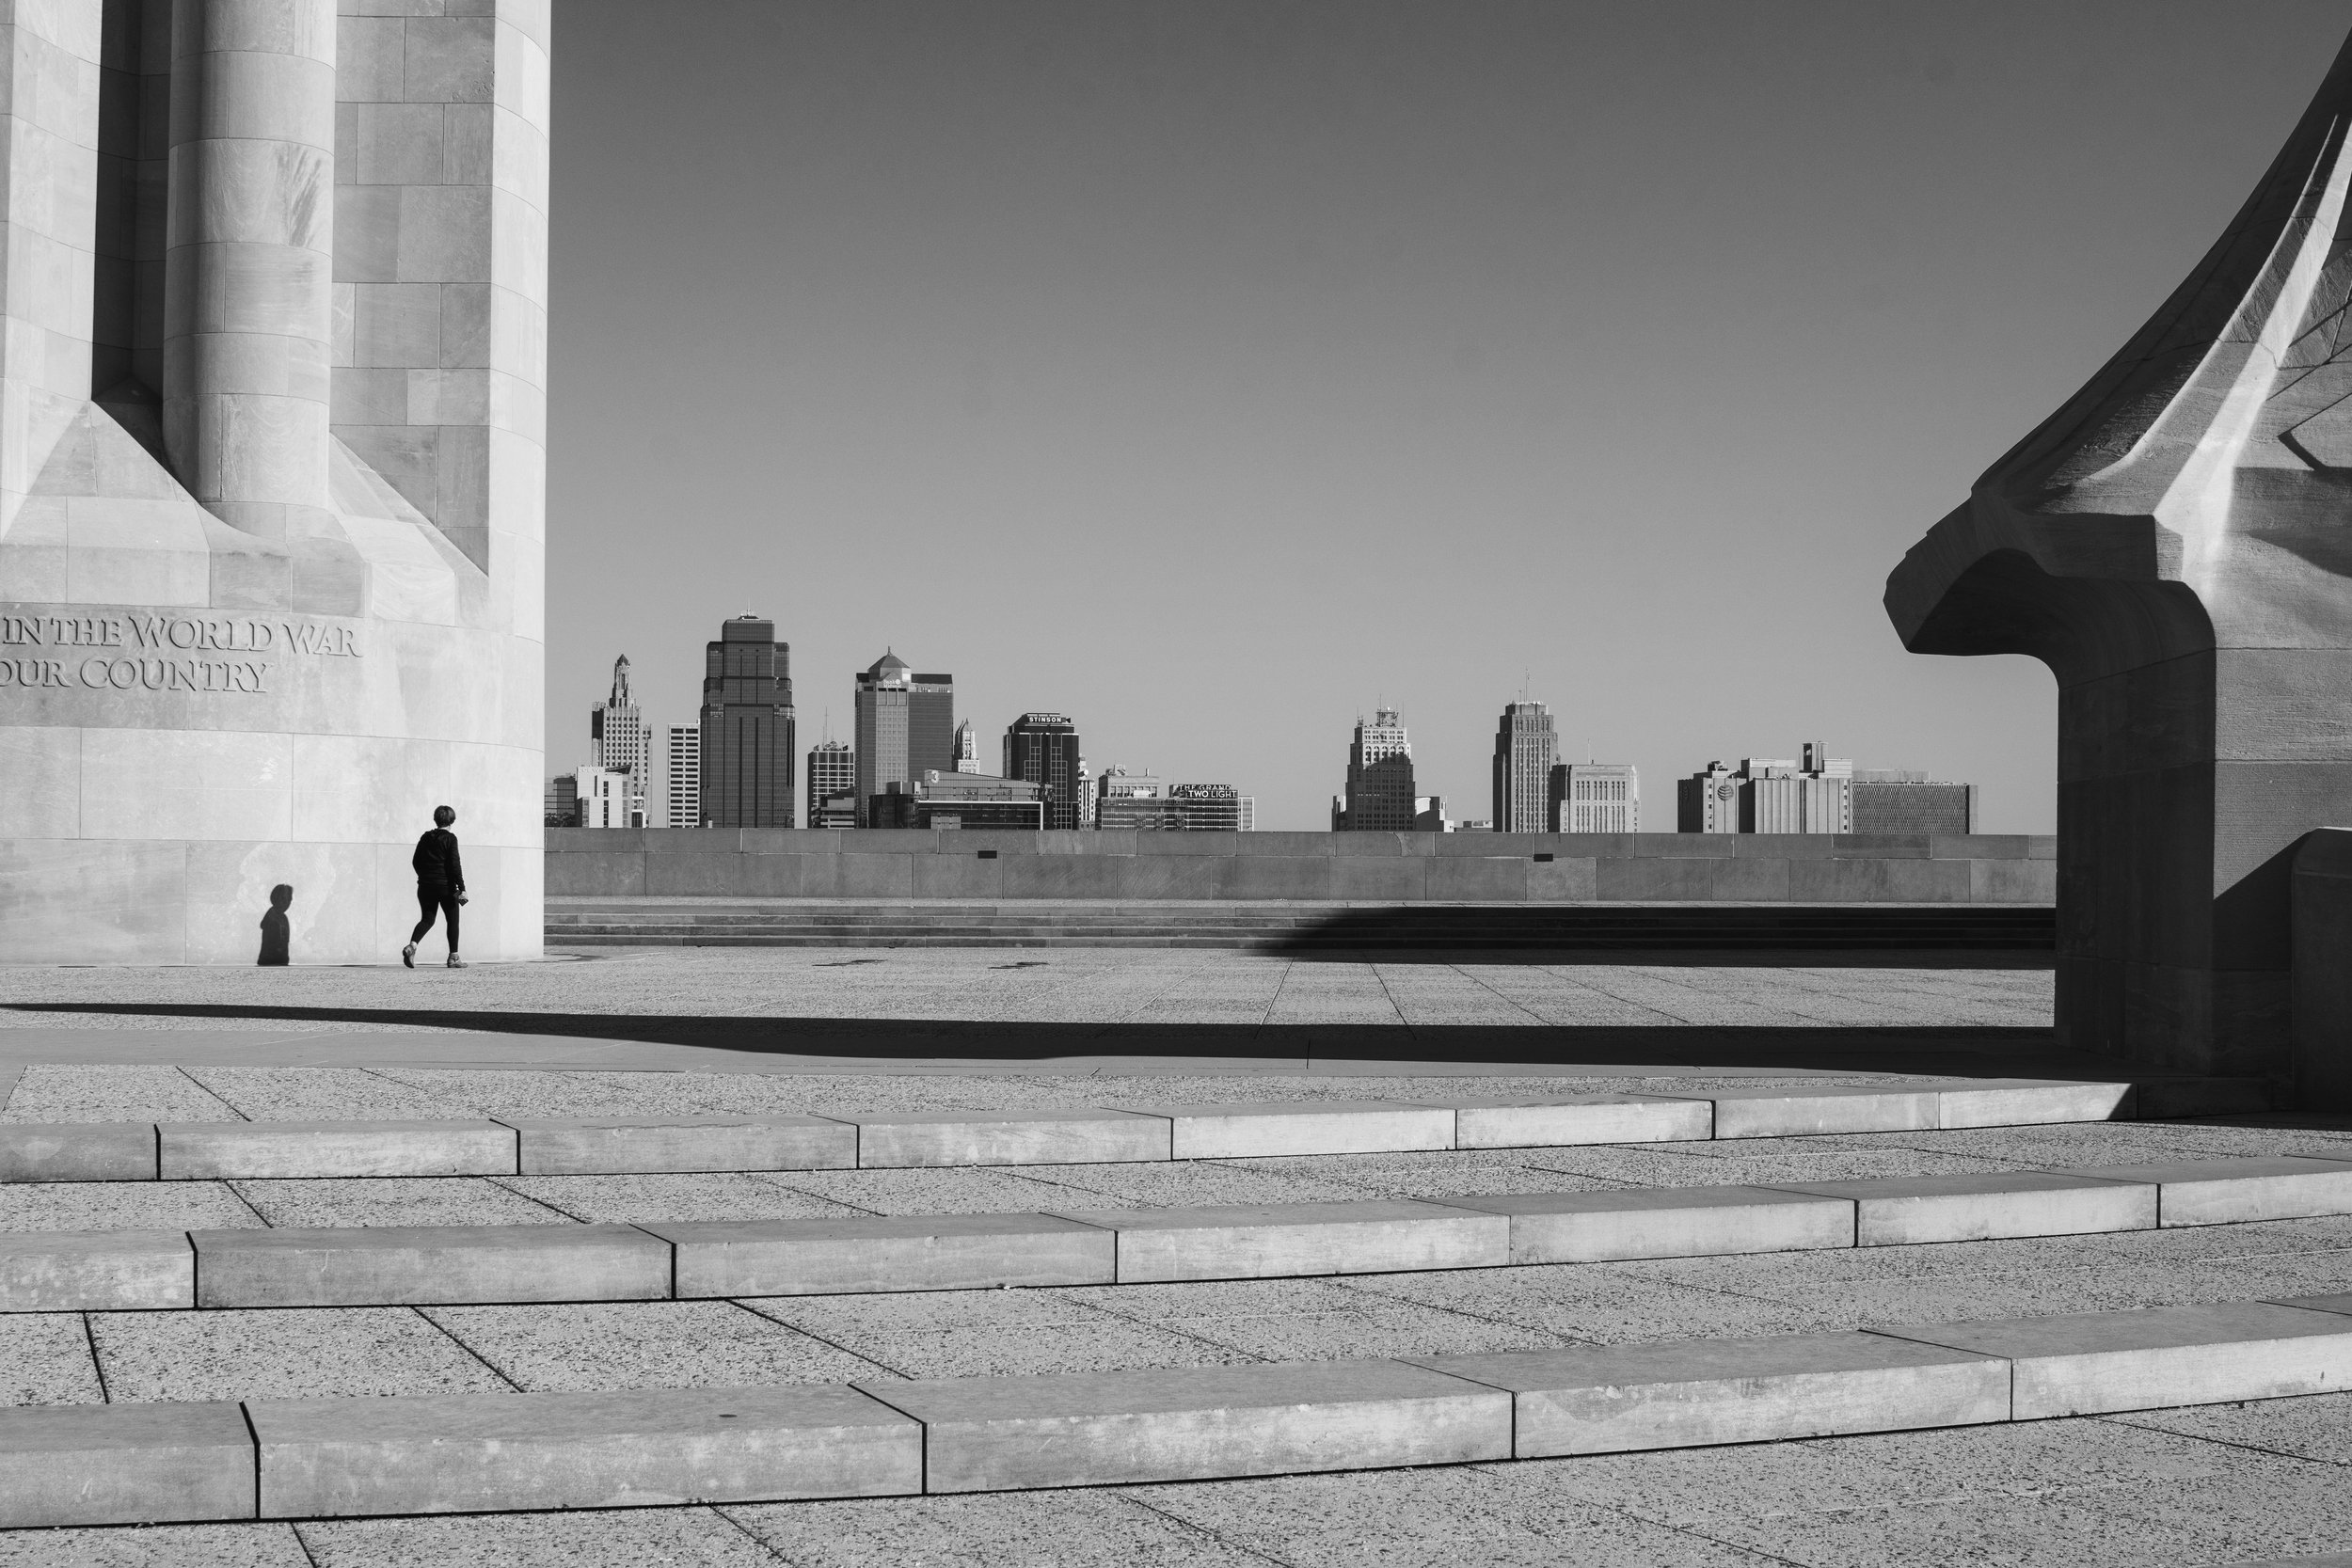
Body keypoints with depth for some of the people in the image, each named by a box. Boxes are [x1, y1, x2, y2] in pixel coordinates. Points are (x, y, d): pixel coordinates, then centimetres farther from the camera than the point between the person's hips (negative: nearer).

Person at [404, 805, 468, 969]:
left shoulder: (426, 837, 8)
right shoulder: (450, 838, -9)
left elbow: (415, 861, 11)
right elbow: (454, 864, -14)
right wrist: (461, 888, -14)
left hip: (426, 886, 5)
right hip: (445, 886, -5)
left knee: (427, 919, 11)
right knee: (452, 920, 9)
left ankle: (412, 945, -15)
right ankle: (453, 957, 10)